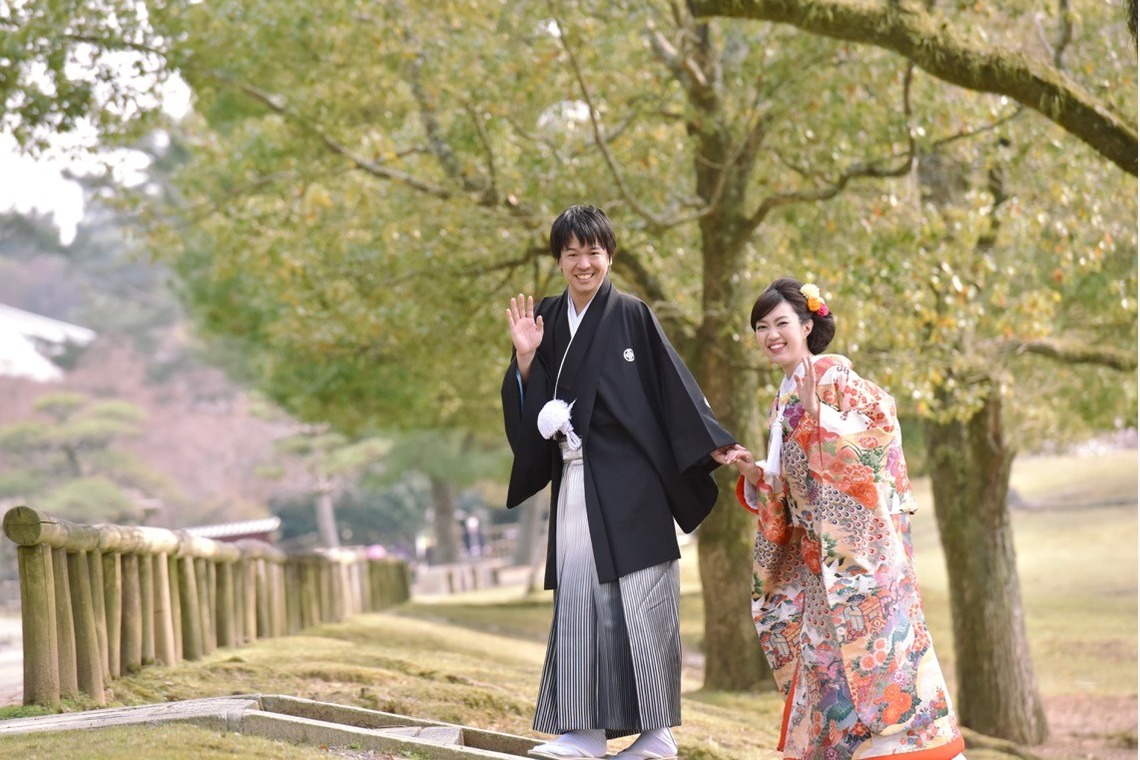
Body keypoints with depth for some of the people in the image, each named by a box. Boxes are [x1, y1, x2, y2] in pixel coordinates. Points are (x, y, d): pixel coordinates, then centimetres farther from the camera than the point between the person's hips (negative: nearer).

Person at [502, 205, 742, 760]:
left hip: (628, 482, -5)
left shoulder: (632, 316, -2)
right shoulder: (547, 320, 11)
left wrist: (714, 444, -9)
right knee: (578, 600, 3)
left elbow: (675, 385, -3)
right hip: (574, 481, 5)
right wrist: (525, 358, -5)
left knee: (637, 600, -5)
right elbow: (531, 410, 11)